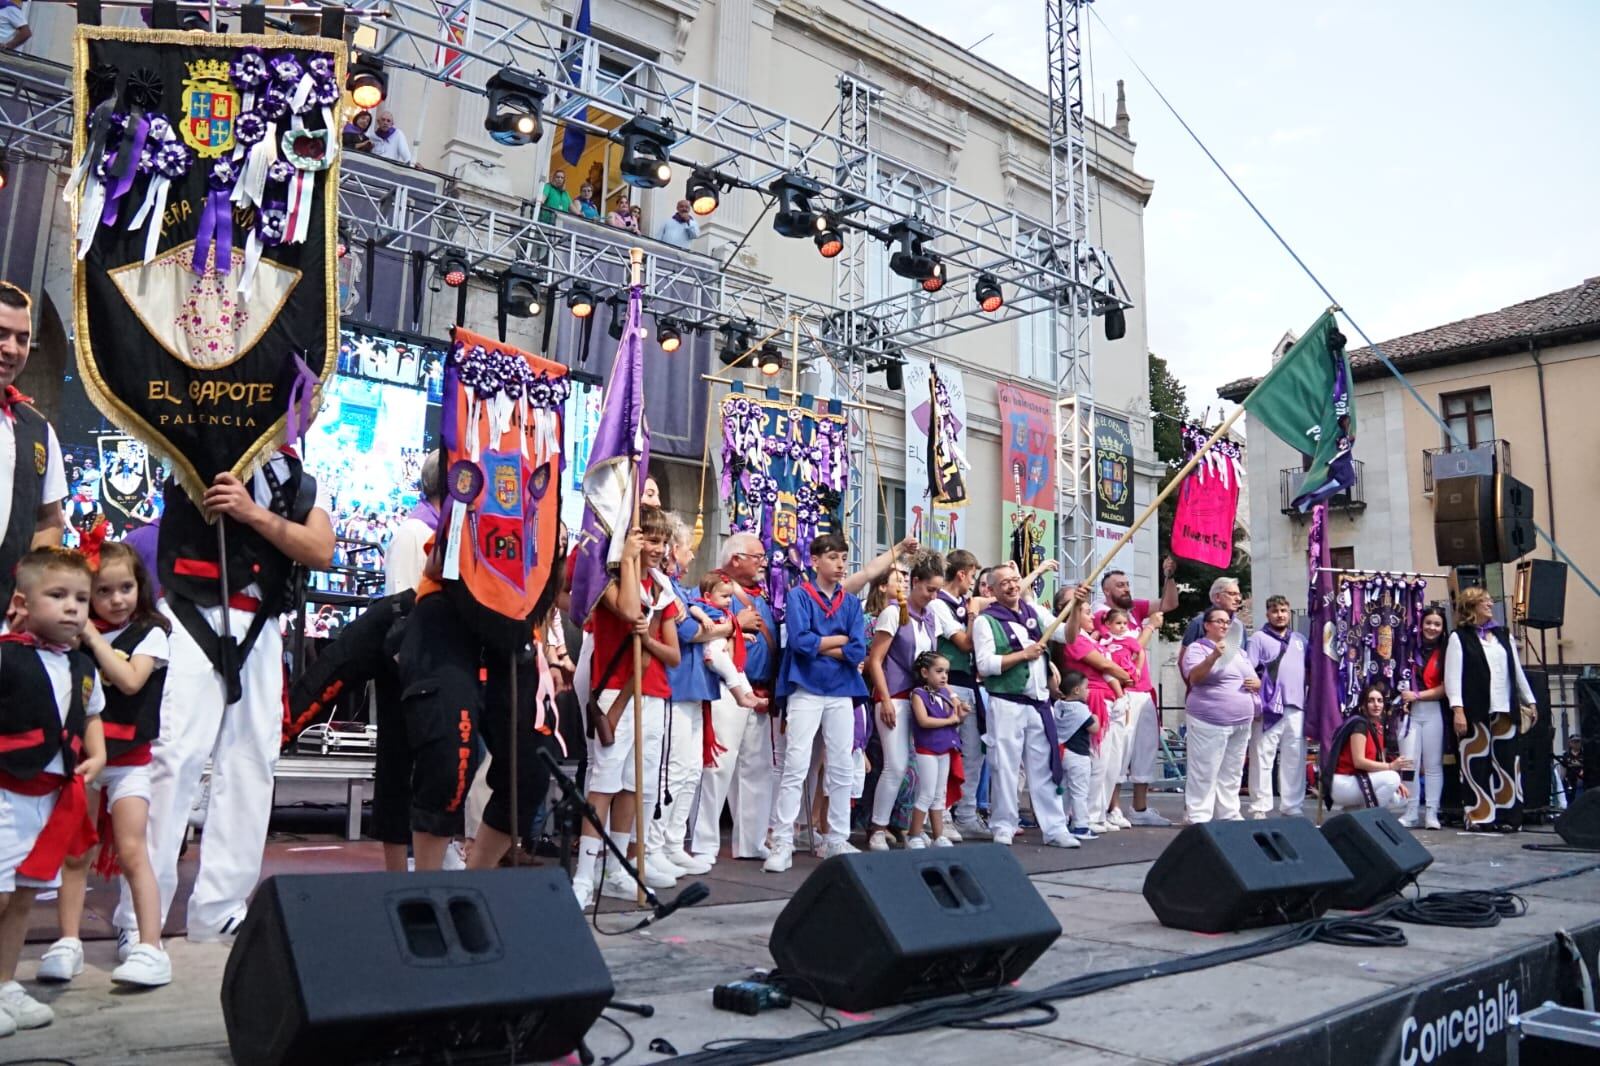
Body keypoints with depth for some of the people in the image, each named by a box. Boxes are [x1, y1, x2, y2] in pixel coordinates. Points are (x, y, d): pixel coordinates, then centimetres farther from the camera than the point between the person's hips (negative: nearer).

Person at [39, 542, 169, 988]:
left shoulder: (150, 633, -3)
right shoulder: (75, 635, 5)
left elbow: (129, 680, -17)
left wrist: (92, 636, -13)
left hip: (127, 758, -3)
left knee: (131, 851, -8)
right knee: (74, 854, 8)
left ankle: (150, 948, -7)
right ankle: (67, 944, 17)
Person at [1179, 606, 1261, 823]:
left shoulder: (1238, 651, 20)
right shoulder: (1197, 648, -3)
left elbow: (1255, 680, 25)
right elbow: (1194, 677, -20)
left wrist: (1256, 683, 0)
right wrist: (1213, 656, -35)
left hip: (1241, 723, 7)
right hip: (1209, 722, -7)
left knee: (1232, 775, 10)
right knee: (1205, 774, -7)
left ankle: (1229, 816, 17)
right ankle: (1199, 819, -4)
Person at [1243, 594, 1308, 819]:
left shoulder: (1300, 640, 20)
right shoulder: (1258, 638, 2)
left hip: (1296, 708, 5)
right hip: (1268, 708, -5)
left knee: (1295, 760, 7)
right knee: (1262, 759, -4)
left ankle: (1293, 807, 15)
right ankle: (1260, 808, 0)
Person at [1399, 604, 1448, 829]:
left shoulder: (1445, 653, 3)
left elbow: (1444, 688, -3)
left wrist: (1417, 695, -9)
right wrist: (1403, 697, -1)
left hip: (1433, 712, -1)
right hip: (1409, 711, 1)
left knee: (1433, 764, 2)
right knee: (1409, 763, -2)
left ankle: (1432, 814, 7)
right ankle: (1410, 813, 3)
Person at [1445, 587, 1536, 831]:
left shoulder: (1503, 636, 18)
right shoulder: (1459, 637, 1)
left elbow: (1517, 671, 22)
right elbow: (1452, 676, -6)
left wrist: (1529, 701, 19)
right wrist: (1457, 709, -15)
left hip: (1505, 710, 5)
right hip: (1475, 711, -5)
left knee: (1507, 763, 2)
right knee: (1477, 764, -3)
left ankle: (1508, 816, 8)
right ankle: (1480, 817, 4)